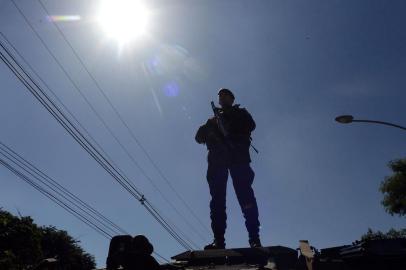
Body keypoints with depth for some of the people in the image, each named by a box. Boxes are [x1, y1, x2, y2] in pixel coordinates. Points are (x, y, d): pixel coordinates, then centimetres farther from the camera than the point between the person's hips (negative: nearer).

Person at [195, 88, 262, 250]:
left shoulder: (240, 113, 23)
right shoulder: (214, 118, 30)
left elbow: (250, 125, 1)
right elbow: (199, 137, 18)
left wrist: (229, 128, -10)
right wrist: (208, 125, -2)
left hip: (238, 157, -3)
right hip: (217, 159, 3)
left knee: (245, 197, -13)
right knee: (217, 199, -7)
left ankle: (254, 238, -13)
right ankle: (218, 240, -8)